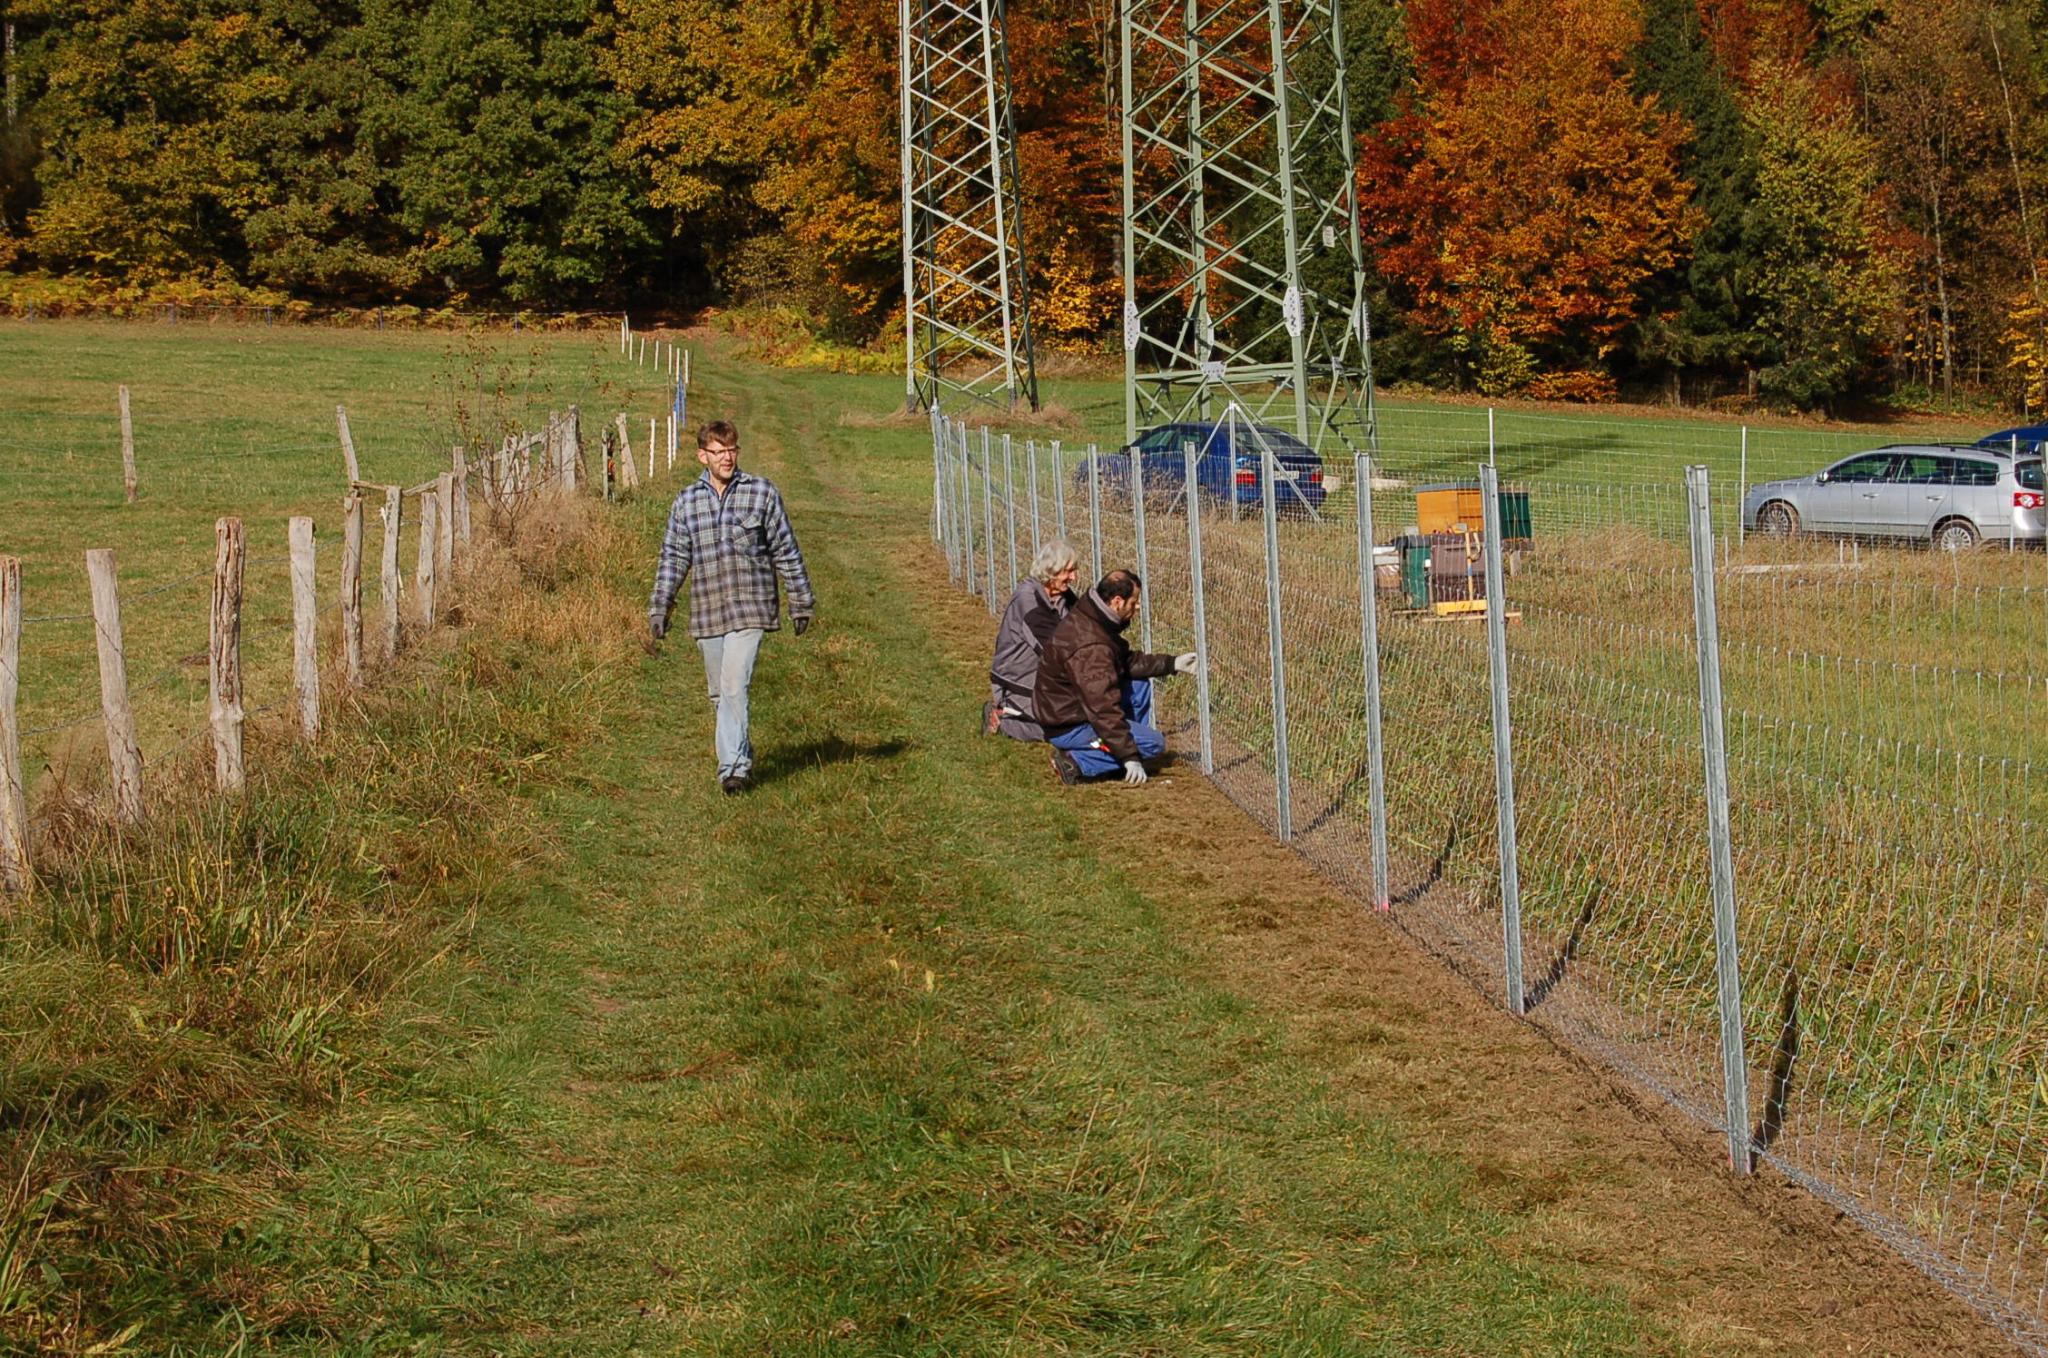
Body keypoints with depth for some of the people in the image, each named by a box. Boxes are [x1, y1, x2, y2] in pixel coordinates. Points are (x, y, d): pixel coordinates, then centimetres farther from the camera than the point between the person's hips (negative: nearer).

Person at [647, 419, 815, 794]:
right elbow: (673, 557, 13)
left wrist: (801, 602, 8)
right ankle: (741, 756, 29)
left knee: (734, 686, -17)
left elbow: (786, 551, 6)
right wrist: (659, 608, 8)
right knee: (719, 693, 12)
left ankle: (734, 767, -16)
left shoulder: (762, 492, 1)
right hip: (707, 613, 4)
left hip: (750, 610, -4)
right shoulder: (686, 501, 7)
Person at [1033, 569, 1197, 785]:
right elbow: (1104, 709, -31)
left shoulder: (1087, 620, 3)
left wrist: (1172, 664, 11)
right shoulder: (1090, 647, -29)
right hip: (1067, 727, -10)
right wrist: (1130, 757, -29)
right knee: (1154, 743, -9)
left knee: (1140, 684, 13)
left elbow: (1128, 661, 17)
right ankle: (1077, 762, -11)